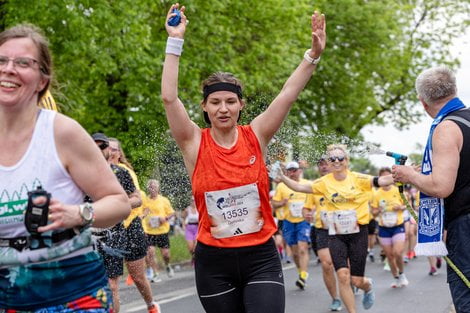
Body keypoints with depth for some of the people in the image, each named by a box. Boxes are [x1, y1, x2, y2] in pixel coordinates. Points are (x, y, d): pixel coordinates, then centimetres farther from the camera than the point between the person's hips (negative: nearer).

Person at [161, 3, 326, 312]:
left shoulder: (255, 135, 0)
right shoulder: (195, 143, -3)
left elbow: (288, 95, -8)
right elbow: (169, 97, -15)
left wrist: (314, 54, -18)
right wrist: (175, 41, -17)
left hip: (261, 256, 0)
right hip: (214, 261, 0)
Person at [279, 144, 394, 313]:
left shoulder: (358, 179, -6)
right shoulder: (324, 182, 1)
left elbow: (381, 181, -16)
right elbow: (301, 187, -1)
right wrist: (283, 178, -14)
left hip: (358, 232, -1)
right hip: (336, 235, 2)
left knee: (356, 281, 2)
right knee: (343, 276, -13)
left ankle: (368, 286, 41)